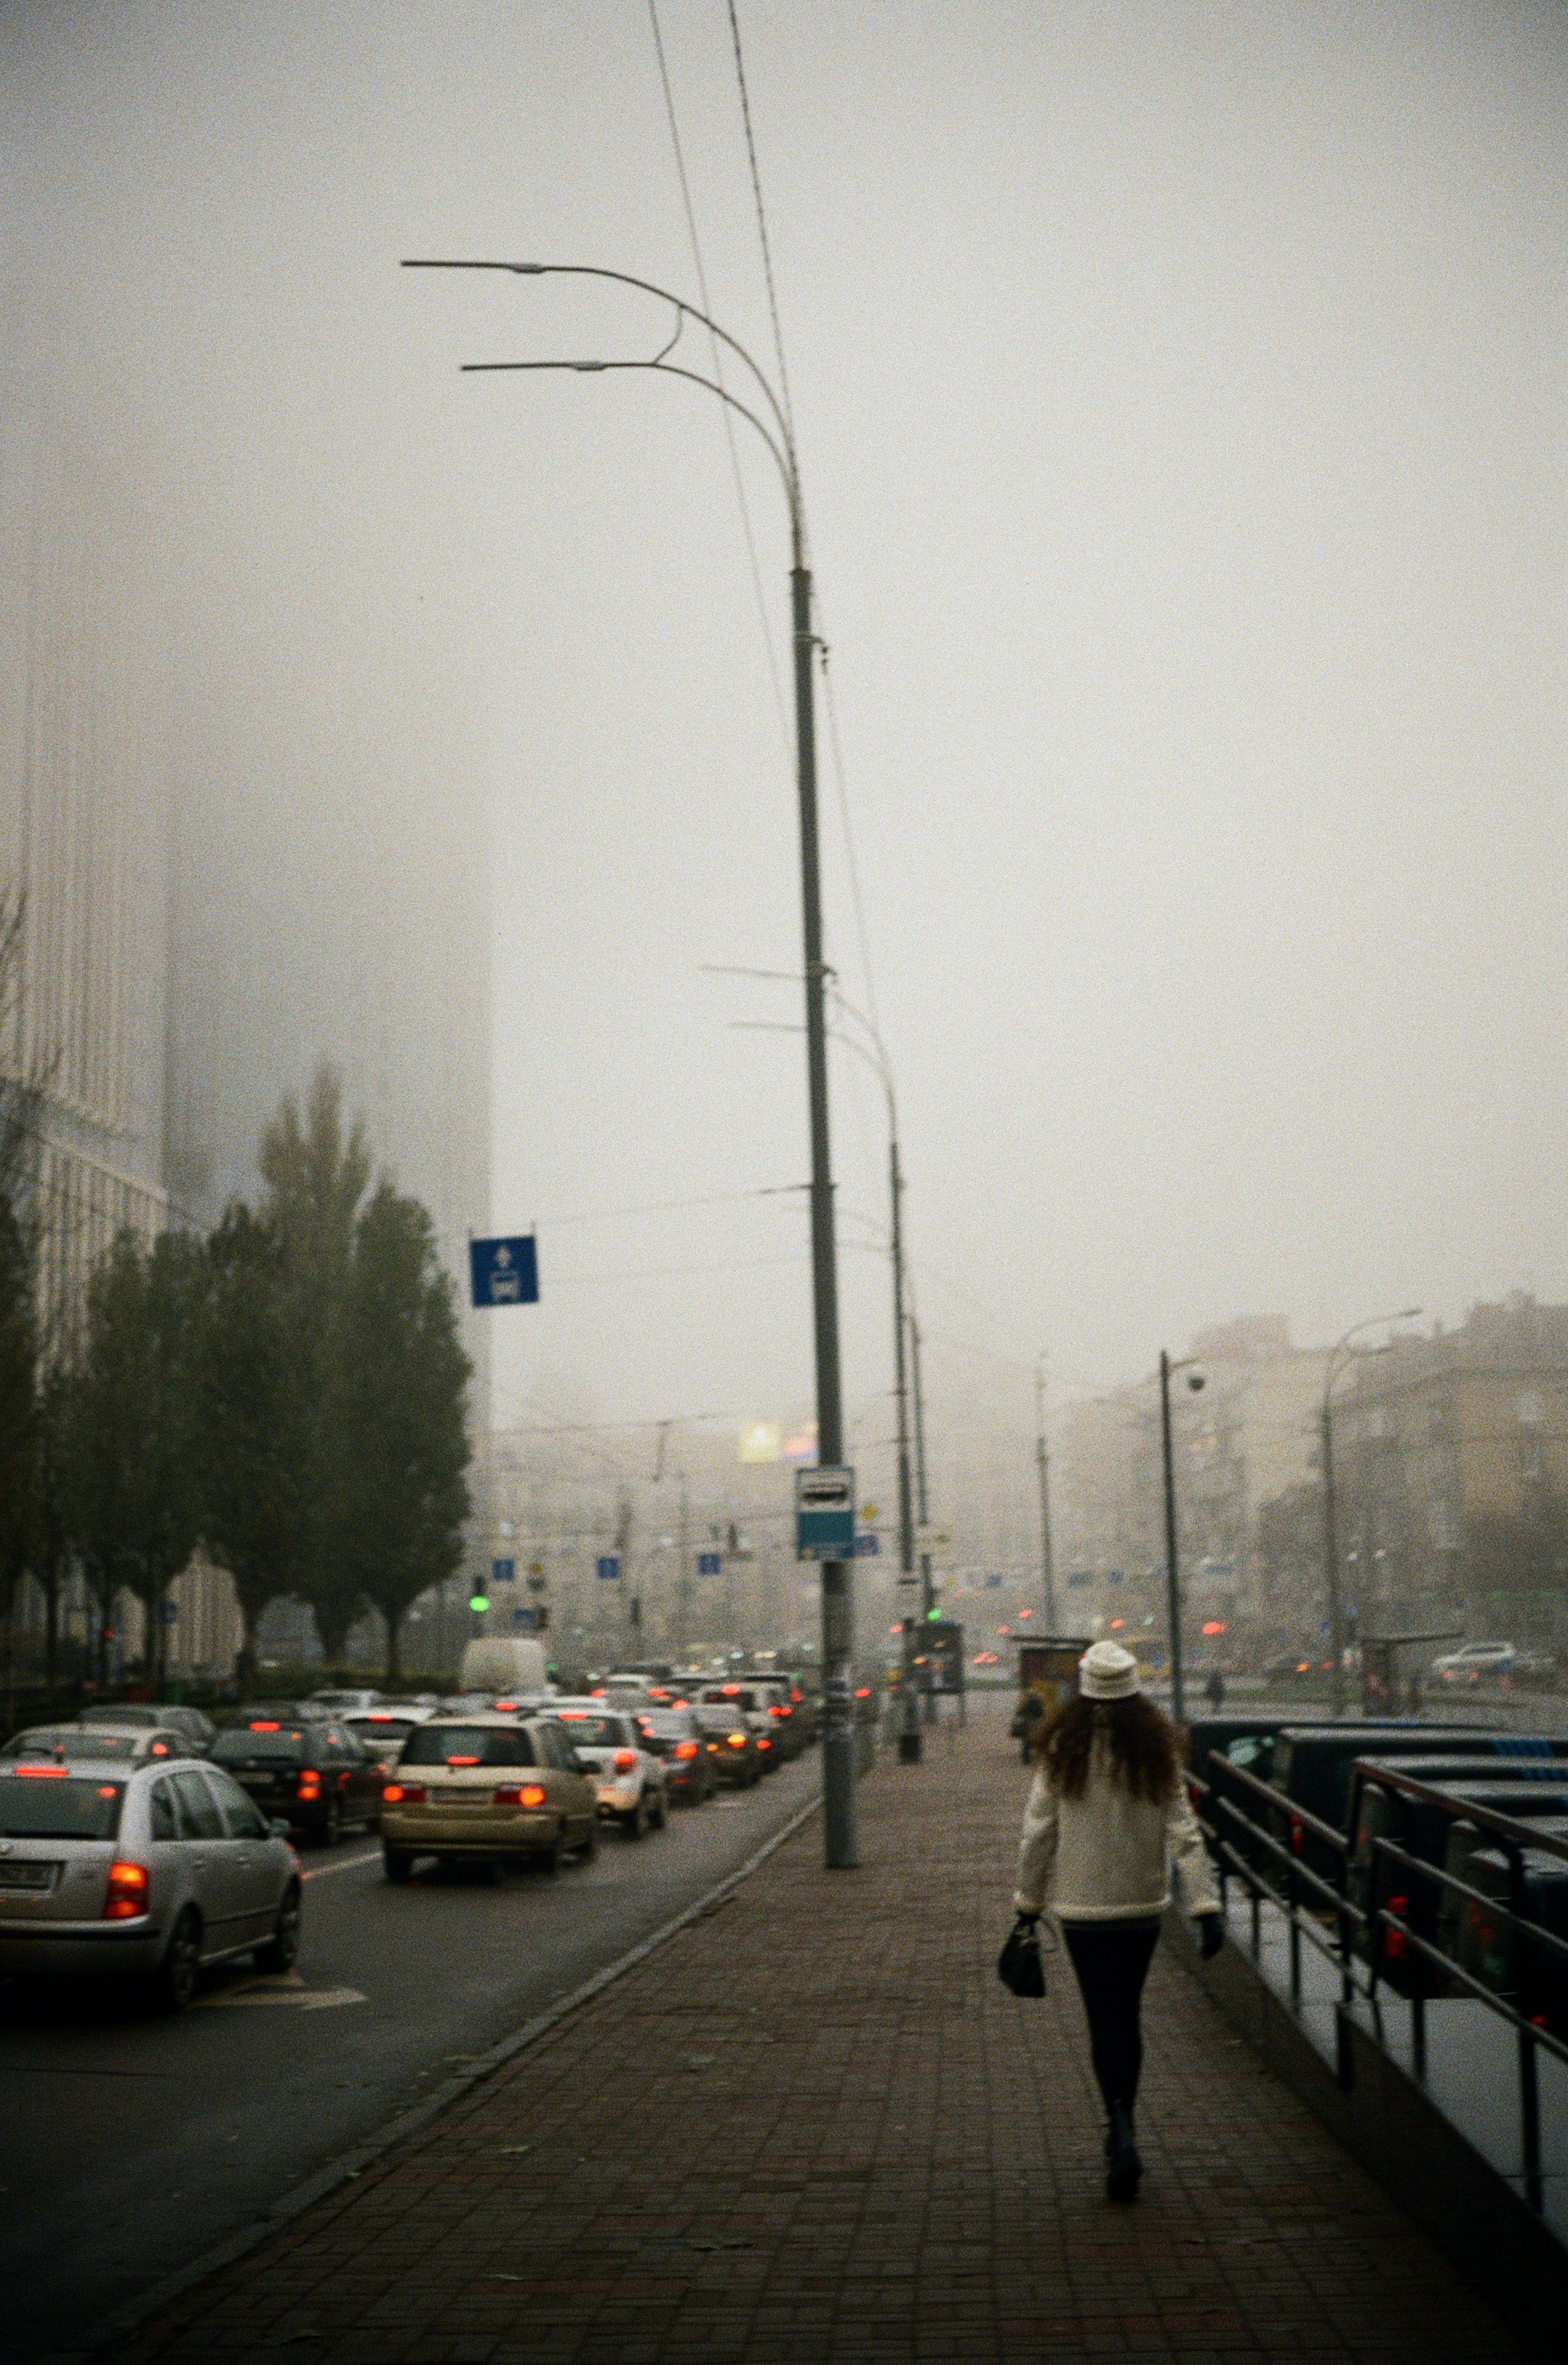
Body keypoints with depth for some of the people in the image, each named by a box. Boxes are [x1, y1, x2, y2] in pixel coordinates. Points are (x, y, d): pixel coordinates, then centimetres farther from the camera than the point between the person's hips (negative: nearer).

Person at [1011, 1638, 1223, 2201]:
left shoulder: (1061, 1747, -6)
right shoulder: (1157, 1748, -3)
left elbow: (1039, 1830, -4)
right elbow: (1184, 1832, -7)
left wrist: (1029, 1901, 6)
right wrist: (1206, 1905, -9)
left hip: (1082, 1905, -2)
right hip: (1143, 1903, 2)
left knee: (1104, 2021, 1)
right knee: (1127, 2016, 17)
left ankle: (1122, 2137, -15)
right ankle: (1121, 2132, 24)